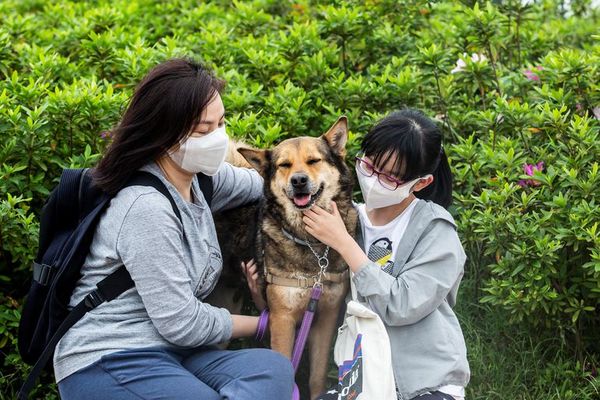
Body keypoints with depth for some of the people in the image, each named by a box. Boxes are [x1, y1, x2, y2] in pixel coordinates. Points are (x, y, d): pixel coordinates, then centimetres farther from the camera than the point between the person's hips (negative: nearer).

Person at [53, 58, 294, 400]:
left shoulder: (193, 177, 7)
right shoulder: (147, 209, -19)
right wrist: (262, 323, -2)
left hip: (167, 352, 9)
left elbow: (264, 183, 26)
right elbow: (181, 324, -17)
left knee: (274, 369, -17)